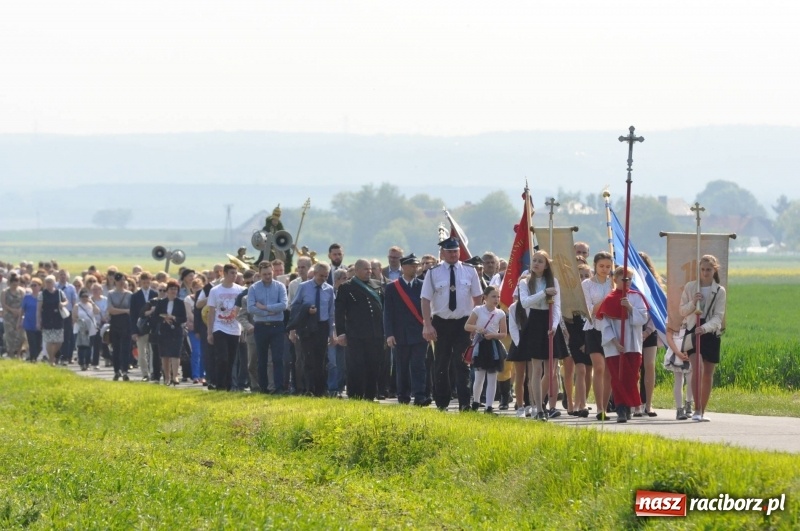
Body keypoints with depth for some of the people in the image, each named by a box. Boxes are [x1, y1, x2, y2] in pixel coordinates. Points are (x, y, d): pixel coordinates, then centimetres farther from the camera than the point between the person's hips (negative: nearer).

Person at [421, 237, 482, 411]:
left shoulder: (469, 271, 1)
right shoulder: (433, 273, -2)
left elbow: (477, 298, 6)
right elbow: (426, 300, -3)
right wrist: (428, 325, -10)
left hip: (463, 323, 0)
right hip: (441, 323, 0)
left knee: (462, 364, -4)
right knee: (441, 365, 8)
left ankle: (464, 403, -4)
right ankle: (441, 403, 17)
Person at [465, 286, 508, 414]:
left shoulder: (500, 314, 2)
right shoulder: (478, 310, -2)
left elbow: (504, 333, 4)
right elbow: (467, 326, 1)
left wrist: (494, 335, -14)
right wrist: (478, 328, -17)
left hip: (494, 346, 2)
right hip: (481, 345, -2)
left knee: (492, 378, 0)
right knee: (479, 377, 2)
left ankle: (489, 406, 2)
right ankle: (475, 402, 23)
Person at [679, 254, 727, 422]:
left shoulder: (720, 291, 1)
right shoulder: (690, 287, 5)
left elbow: (718, 317, -7)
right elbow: (682, 311, 7)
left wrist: (705, 328, -25)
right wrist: (693, 303, -14)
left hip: (710, 333, 1)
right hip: (692, 331, -1)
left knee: (708, 373, 6)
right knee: (697, 367, -19)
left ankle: (702, 411, 17)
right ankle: (697, 409, -20)